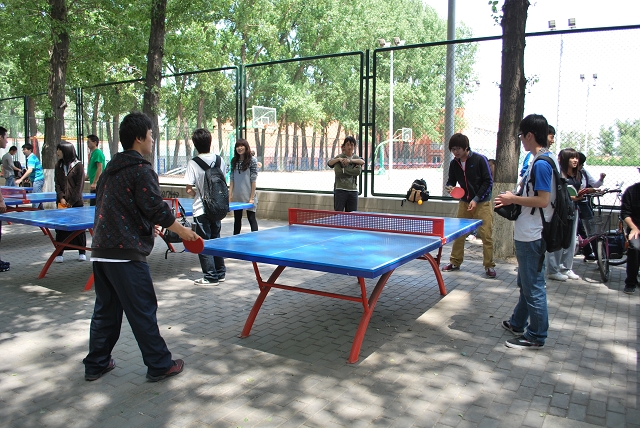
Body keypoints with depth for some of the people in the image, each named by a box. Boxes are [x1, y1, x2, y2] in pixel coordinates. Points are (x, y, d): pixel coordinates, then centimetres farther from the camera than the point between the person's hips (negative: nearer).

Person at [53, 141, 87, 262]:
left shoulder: (78, 165, -4)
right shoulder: (58, 166, 10)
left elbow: (80, 185, -7)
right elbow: (57, 184, 8)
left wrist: (71, 201, -11)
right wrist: (61, 198, -8)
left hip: (76, 202, -4)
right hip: (62, 203, 4)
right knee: (60, 227, 2)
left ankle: (82, 252, 14)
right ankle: (59, 253, 11)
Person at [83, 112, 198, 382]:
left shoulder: (111, 169, 16)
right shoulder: (141, 170, -11)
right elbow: (157, 209, -15)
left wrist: (144, 225, 28)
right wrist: (182, 231, -1)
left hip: (100, 251, 9)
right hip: (126, 253, -9)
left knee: (105, 309, 17)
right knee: (143, 311, 0)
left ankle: (96, 364, 27)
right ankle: (159, 365, 11)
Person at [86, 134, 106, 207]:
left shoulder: (98, 153, -12)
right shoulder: (92, 153, 17)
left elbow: (100, 168, -20)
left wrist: (94, 183, -23)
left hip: (97, 185, -10)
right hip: (94, 184, 10)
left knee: (94, 205, -9)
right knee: (92, 204, 12)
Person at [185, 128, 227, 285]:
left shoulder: (193, 163, -13)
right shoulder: (220, 160, -1)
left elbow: (189, 189, -12)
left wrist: (197, 195, 7)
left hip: (201, 209, -5)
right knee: (216, 240, 17)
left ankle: (211, 277, 8)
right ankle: (220, 273, 24)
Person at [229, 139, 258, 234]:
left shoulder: (252, 160, -6)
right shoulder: (234, 161, 8)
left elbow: (253, 180, -9)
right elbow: (232, 179, 8)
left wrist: (252, 197, -12)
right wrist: (230, 194, 0)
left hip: (248, 195, -5)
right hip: (236, 196, 5)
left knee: (251, 218, 1)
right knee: (237, 219, 14)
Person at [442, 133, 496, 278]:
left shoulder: (480, 160, -13)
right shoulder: (454, 163, 0)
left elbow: (488, 182, -12)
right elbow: (451, 180, 11)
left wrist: (476, 199, -17)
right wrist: (449, 187, -14)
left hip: (482, 203, -4)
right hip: (464, 202, 4)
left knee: (486, 235, -4)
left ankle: (489, 266, 7)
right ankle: (455, 262, 19)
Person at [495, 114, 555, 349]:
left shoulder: (541, 163, -19)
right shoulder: (540, 160, 11)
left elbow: (543, 200, -25)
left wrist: (514, 198, -15)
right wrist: (512, 201, 12)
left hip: (531, 236, -11)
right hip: (526, 233, 11)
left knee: (534, 286, 0)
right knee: (525, 283, 21)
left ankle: (536, 336, 12)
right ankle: (518, 323, 36)